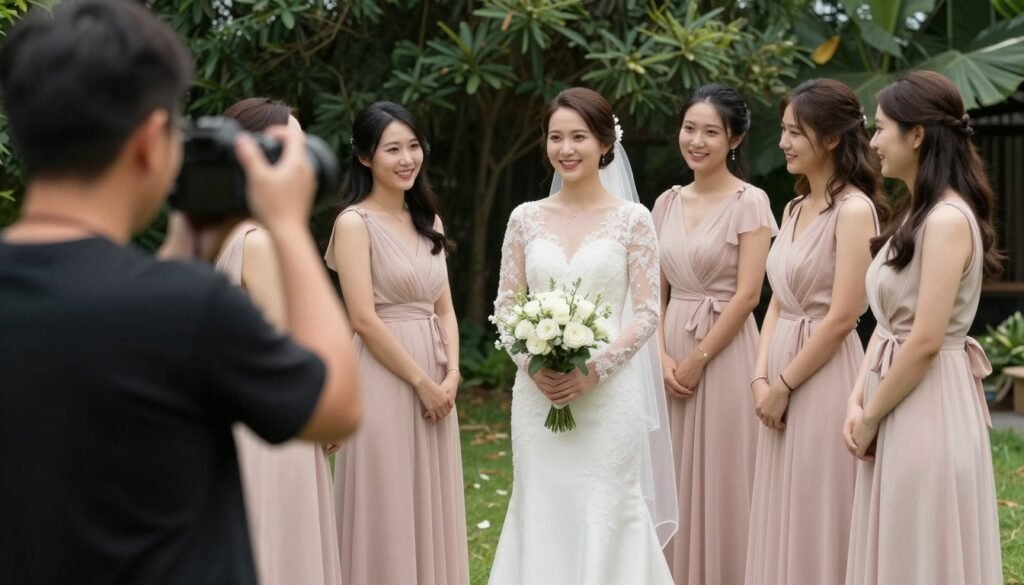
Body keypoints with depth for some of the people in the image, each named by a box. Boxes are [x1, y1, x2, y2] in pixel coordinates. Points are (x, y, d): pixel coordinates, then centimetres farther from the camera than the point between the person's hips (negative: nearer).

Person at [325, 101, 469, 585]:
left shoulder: (429, 222, 12)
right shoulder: (355, 223, -9)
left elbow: (444, 308, 12)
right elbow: (364, 319, -14)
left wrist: (451, 375, -4)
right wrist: (422, 382, -12)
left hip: (435, 387, 7)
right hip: (384, 383, -7)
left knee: (432, 510, 11)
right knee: (387, 512, 0)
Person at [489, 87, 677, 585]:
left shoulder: (632, 218, -1)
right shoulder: (526, 218, 7)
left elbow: (648, 310, -3)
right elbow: (505, 305, 8)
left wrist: (596, 367, -14)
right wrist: (532, 362, -9)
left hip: (608, 394, -2)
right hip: (538, 395, 3)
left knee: (605, 517, -1)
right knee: (540, 516, 6)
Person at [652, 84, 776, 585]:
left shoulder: (749, 202, -8)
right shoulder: (668, 203, 10)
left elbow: (748, 295, -13)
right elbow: (656, 291, 10)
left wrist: (698, 359, -12)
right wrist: (662, 356, -3)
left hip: (723, 356, -6)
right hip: (673, 357, 6)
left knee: (720, 482, -1)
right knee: (675, 483, 10)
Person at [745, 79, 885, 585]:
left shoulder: (854, 209, -13)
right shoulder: (794, 209, 13)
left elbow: (842, 318, -17)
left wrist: (783, 385, -12)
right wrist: (761, 378, 1)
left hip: (823, 381, -8)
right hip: (783, 382, 8)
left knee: (817, 524, 1)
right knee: (783, 522, 13)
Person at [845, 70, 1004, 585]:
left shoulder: (947, 219, -17)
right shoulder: (915, 213, 13)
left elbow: (925, 340, -20)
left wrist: (871, 418, -12)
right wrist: (858, 399, 2)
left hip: (928, 412, -9)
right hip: (897, 410, 9)